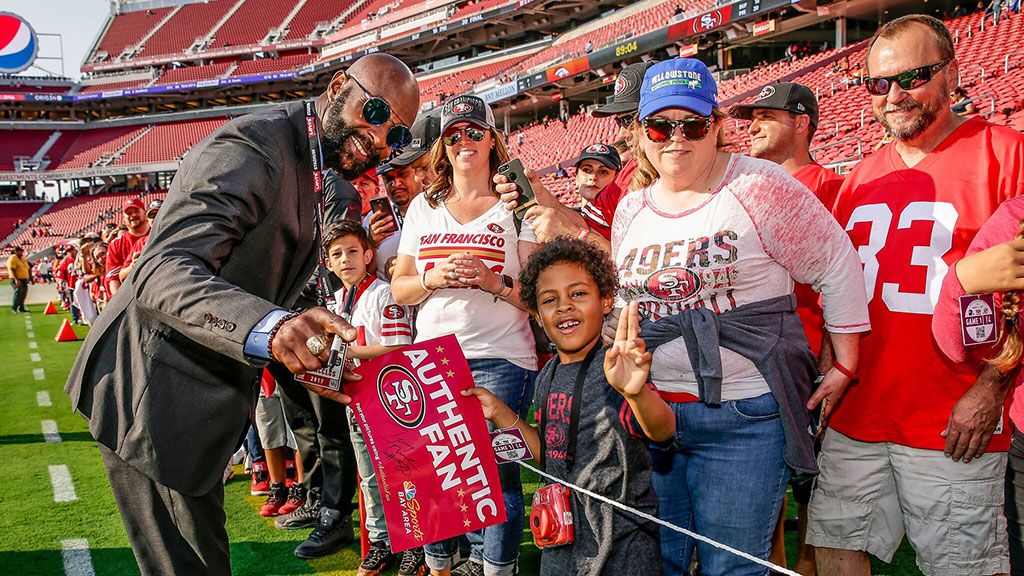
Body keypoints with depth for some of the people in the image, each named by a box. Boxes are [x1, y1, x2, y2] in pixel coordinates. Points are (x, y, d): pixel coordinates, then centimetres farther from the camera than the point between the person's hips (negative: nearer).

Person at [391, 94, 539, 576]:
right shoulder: (422, 207, 15)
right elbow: (399, 288, 12)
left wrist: (494, 282, -17)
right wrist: (434, 279, -7)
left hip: (500, 359, -3)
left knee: (496, 470, -4)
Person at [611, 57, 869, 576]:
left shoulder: (759, 187, -7)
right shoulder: (630, 208, 10)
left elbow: (837, 266, -3)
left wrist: (845, 366, -1)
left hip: (744, 417, -5)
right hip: (649, 411, 5)